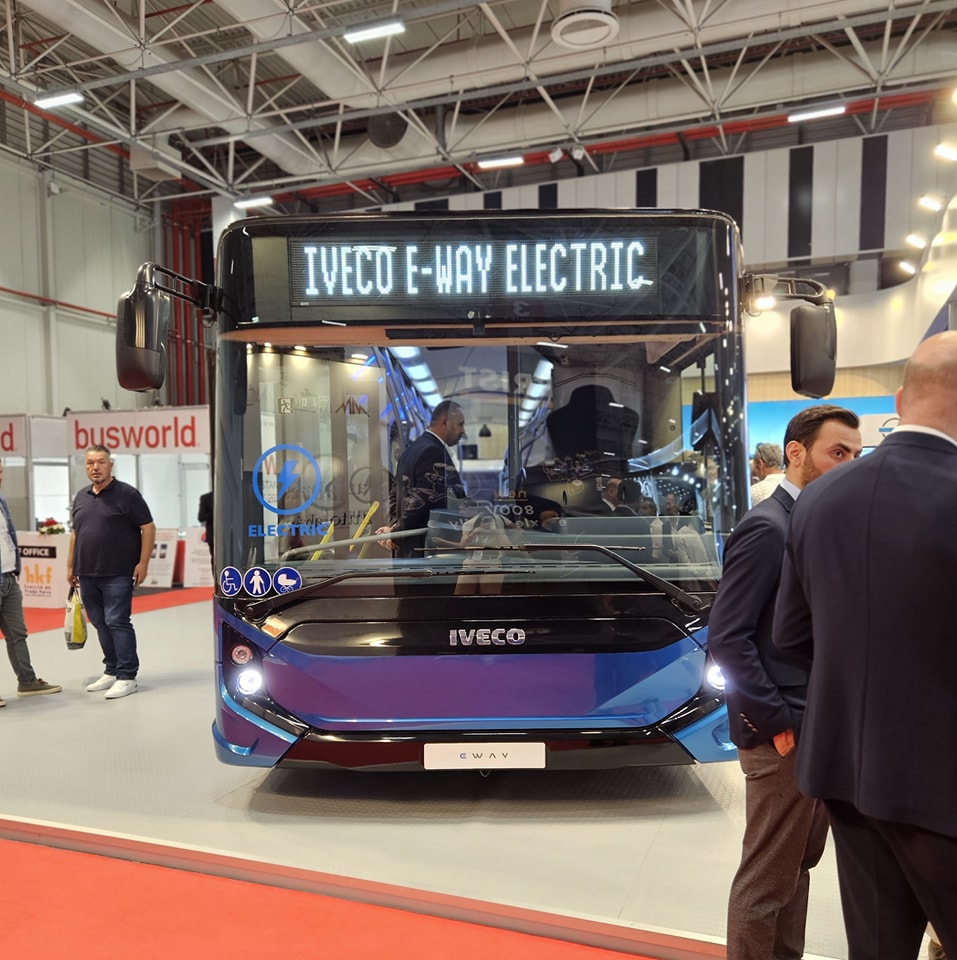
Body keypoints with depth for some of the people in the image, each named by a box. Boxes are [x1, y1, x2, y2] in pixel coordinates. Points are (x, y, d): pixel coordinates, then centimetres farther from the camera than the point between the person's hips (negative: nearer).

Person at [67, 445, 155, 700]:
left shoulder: (127, 494, -6)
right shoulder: (81, 497, 14)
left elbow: (148, 528, -8)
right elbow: (75, 533, 22)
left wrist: (143, 563, -12)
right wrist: (71, 566, 18)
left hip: (117, 574, -6)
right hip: (87, 574, 6)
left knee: (117, 623, -6)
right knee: (100, 624, 12)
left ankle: (127, 677, 1)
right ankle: (111, 671, 23)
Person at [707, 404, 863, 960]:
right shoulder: (767, 527, -17)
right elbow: (726, 638, -21)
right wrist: (778, 723, -18)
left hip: (818, 731, 9)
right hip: (785, 737, -9)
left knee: (798, 866, 22)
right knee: (768, 881, 5)